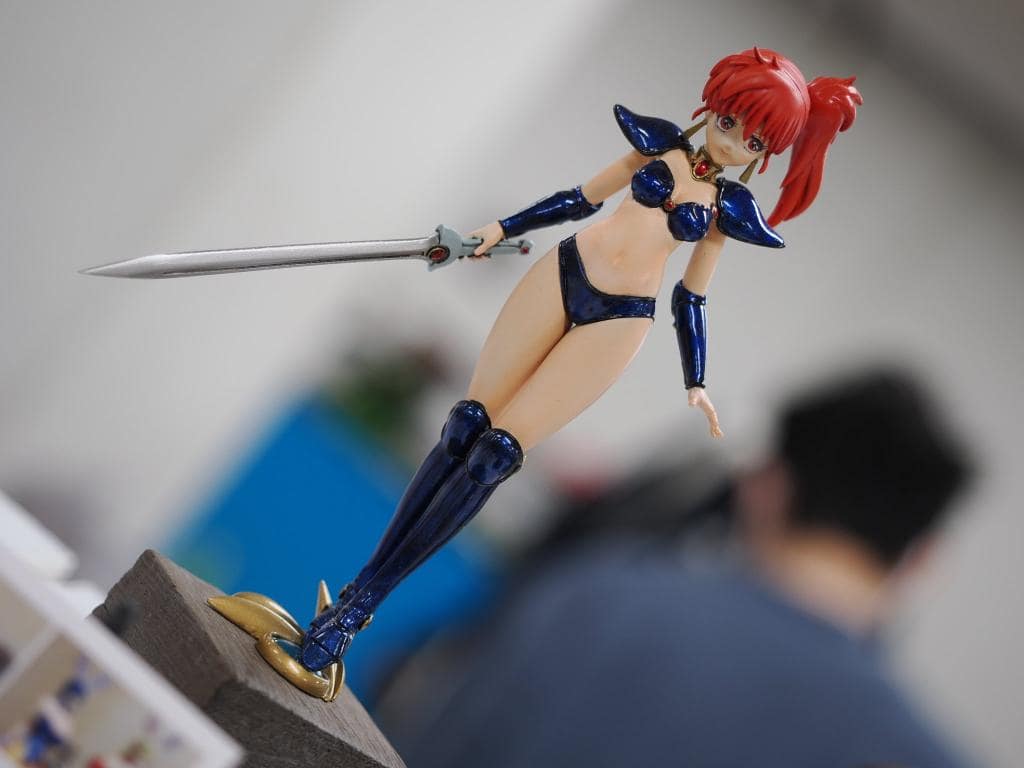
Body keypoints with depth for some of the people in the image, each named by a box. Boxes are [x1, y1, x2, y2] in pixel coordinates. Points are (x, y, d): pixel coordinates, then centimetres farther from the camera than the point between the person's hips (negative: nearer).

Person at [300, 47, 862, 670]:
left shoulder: (729, 206, 7)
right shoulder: (662, 144, 10)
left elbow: (693, 297, 14)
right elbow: (582, 198, 18)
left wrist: (696, 384, 11)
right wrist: (503, 228, 16)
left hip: (619, 320, -2)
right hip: (562, 274, 2)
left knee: (497, 452, -10)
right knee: (467, 426, -5)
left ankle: (367, 598, -8)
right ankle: (360, 582, -1)